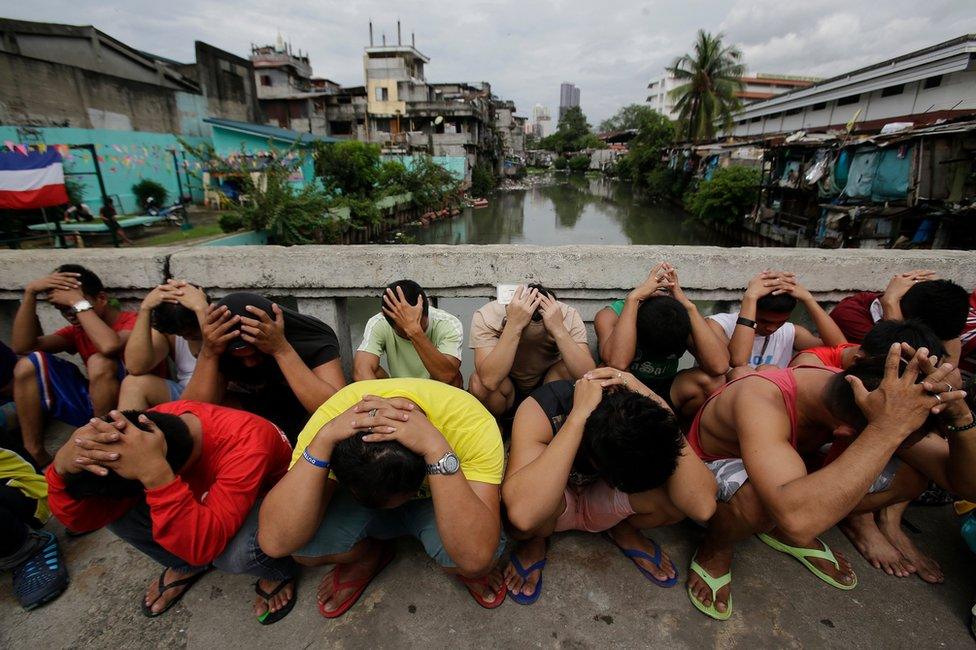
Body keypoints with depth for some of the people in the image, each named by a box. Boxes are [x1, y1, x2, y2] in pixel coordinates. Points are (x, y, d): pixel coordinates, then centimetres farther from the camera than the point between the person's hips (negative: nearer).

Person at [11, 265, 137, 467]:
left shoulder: (132, 321, -10)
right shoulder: (77, 331, 12)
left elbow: (110, 346, -35)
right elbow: (21, 346, -2)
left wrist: (78, 302, -22)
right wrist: (30, 292, -9)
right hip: (92, 405, 7)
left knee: (100, 362, -32)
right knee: (30, 364, -1)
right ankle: (35, 455, 0)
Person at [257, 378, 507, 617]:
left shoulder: (472, 425, -37)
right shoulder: (333, 417, -32)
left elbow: (476, 555, -42)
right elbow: (275, 541, -35)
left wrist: (437, 448, -52)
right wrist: (324, 439, -47)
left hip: (437, 502, -1)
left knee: (473, 560, -32)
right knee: (300, 540, -26)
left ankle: (463, 568, 7)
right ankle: (368, 556, 8)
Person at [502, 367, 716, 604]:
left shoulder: (642, 414, -27)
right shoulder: (539, 410, -37)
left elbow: (702, 506, -36)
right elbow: (523, 514, -51)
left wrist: (660, 406, -41)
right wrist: (579, 416, -49)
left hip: (600, 504, 3)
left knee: (681, 497, -25)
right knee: (525, 526, -38)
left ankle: (622, 528, 8)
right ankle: (535, 540, 0)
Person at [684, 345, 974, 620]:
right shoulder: (760, 401, -42)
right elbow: (797, 519, -58)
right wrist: (887, 428, -53)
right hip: (711, 469, -6)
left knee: (911, 478, -7)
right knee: (761, 498, -42)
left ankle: (783, 531, 10)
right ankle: (716, 548, -6)